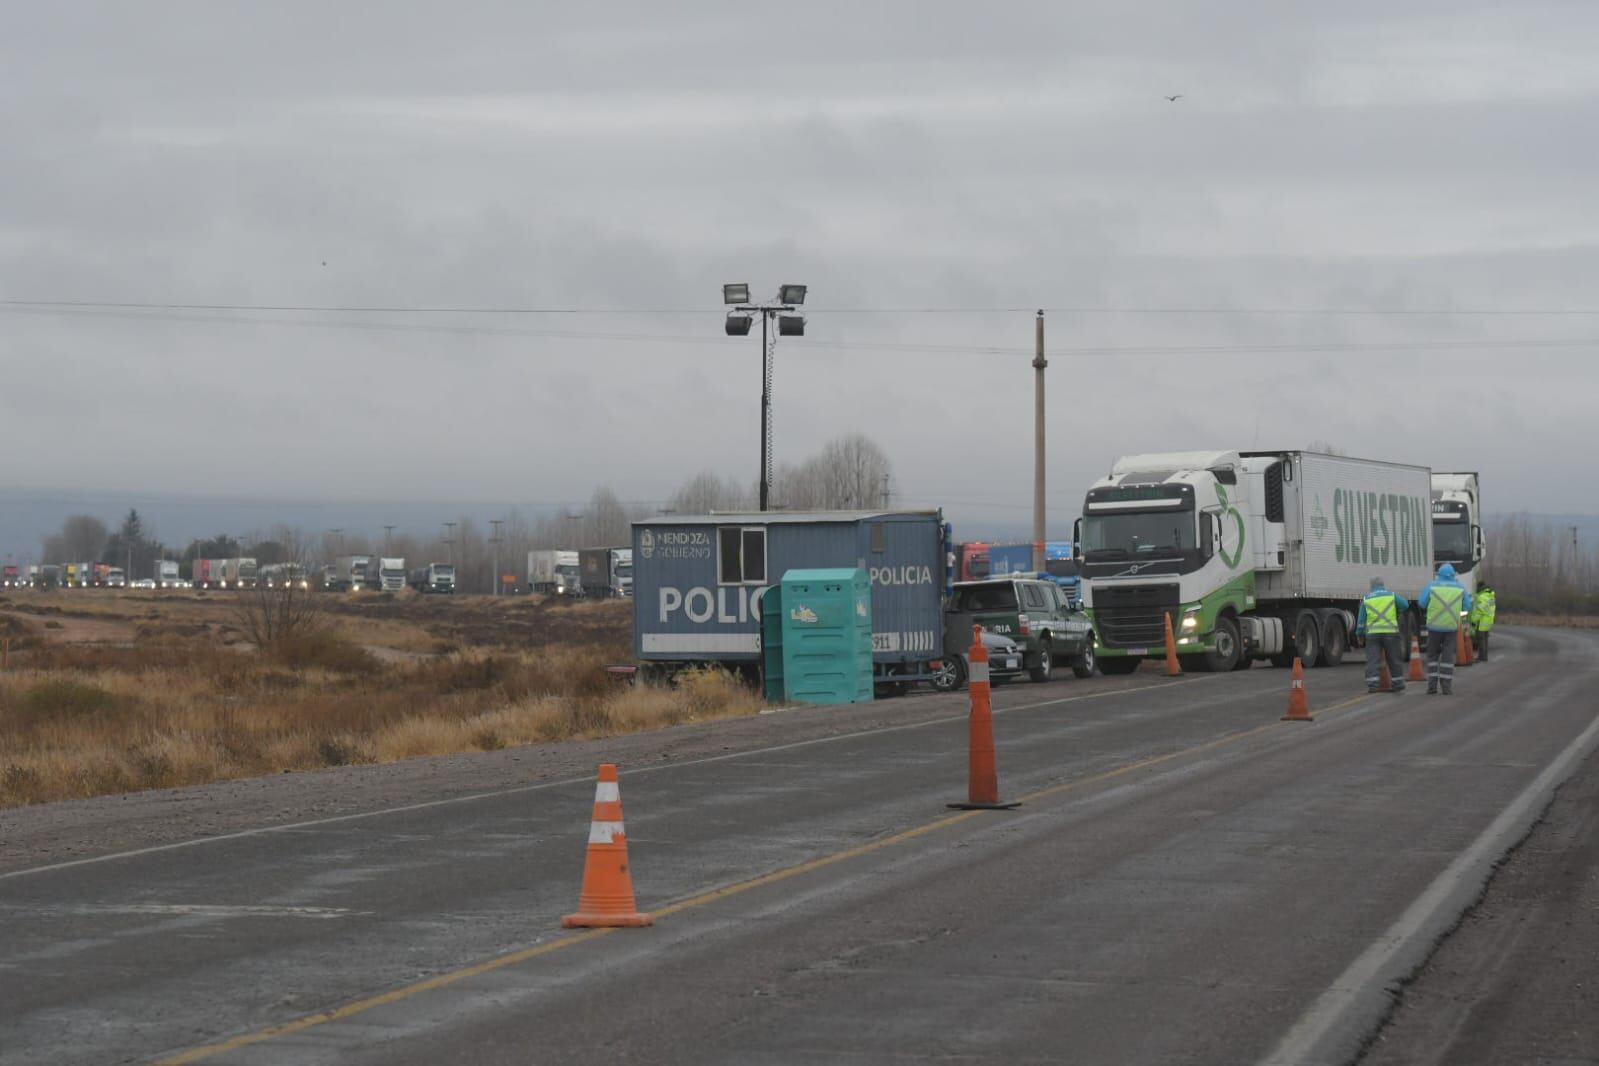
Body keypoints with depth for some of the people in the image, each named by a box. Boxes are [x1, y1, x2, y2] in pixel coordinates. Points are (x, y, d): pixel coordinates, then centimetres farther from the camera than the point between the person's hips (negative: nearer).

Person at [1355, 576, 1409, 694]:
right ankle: (1397, 684, 18)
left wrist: (1359, 634, 14)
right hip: (1390, 632, 0)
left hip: (1372, 634, 0)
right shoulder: (1392, 595, 3)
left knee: (1373, 660, -2)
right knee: (1394, 659, 12)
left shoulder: (1367, 599, 5)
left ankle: (1372, 684, -13)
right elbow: (1405, 605, 6)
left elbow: (1361, 619, 5)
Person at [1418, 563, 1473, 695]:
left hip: (1435, 626, -1)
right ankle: (1446, 687, -1)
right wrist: (1469, 598, 29)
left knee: (1433, 656, 10)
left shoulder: (1432, 586, -2)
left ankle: (1432, 686, 3)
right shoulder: (1460, 587, 3)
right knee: (1448, 657, 5)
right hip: (1451, 627, 1)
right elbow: (1466, 607, 7)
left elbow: (1422, 604, -2)